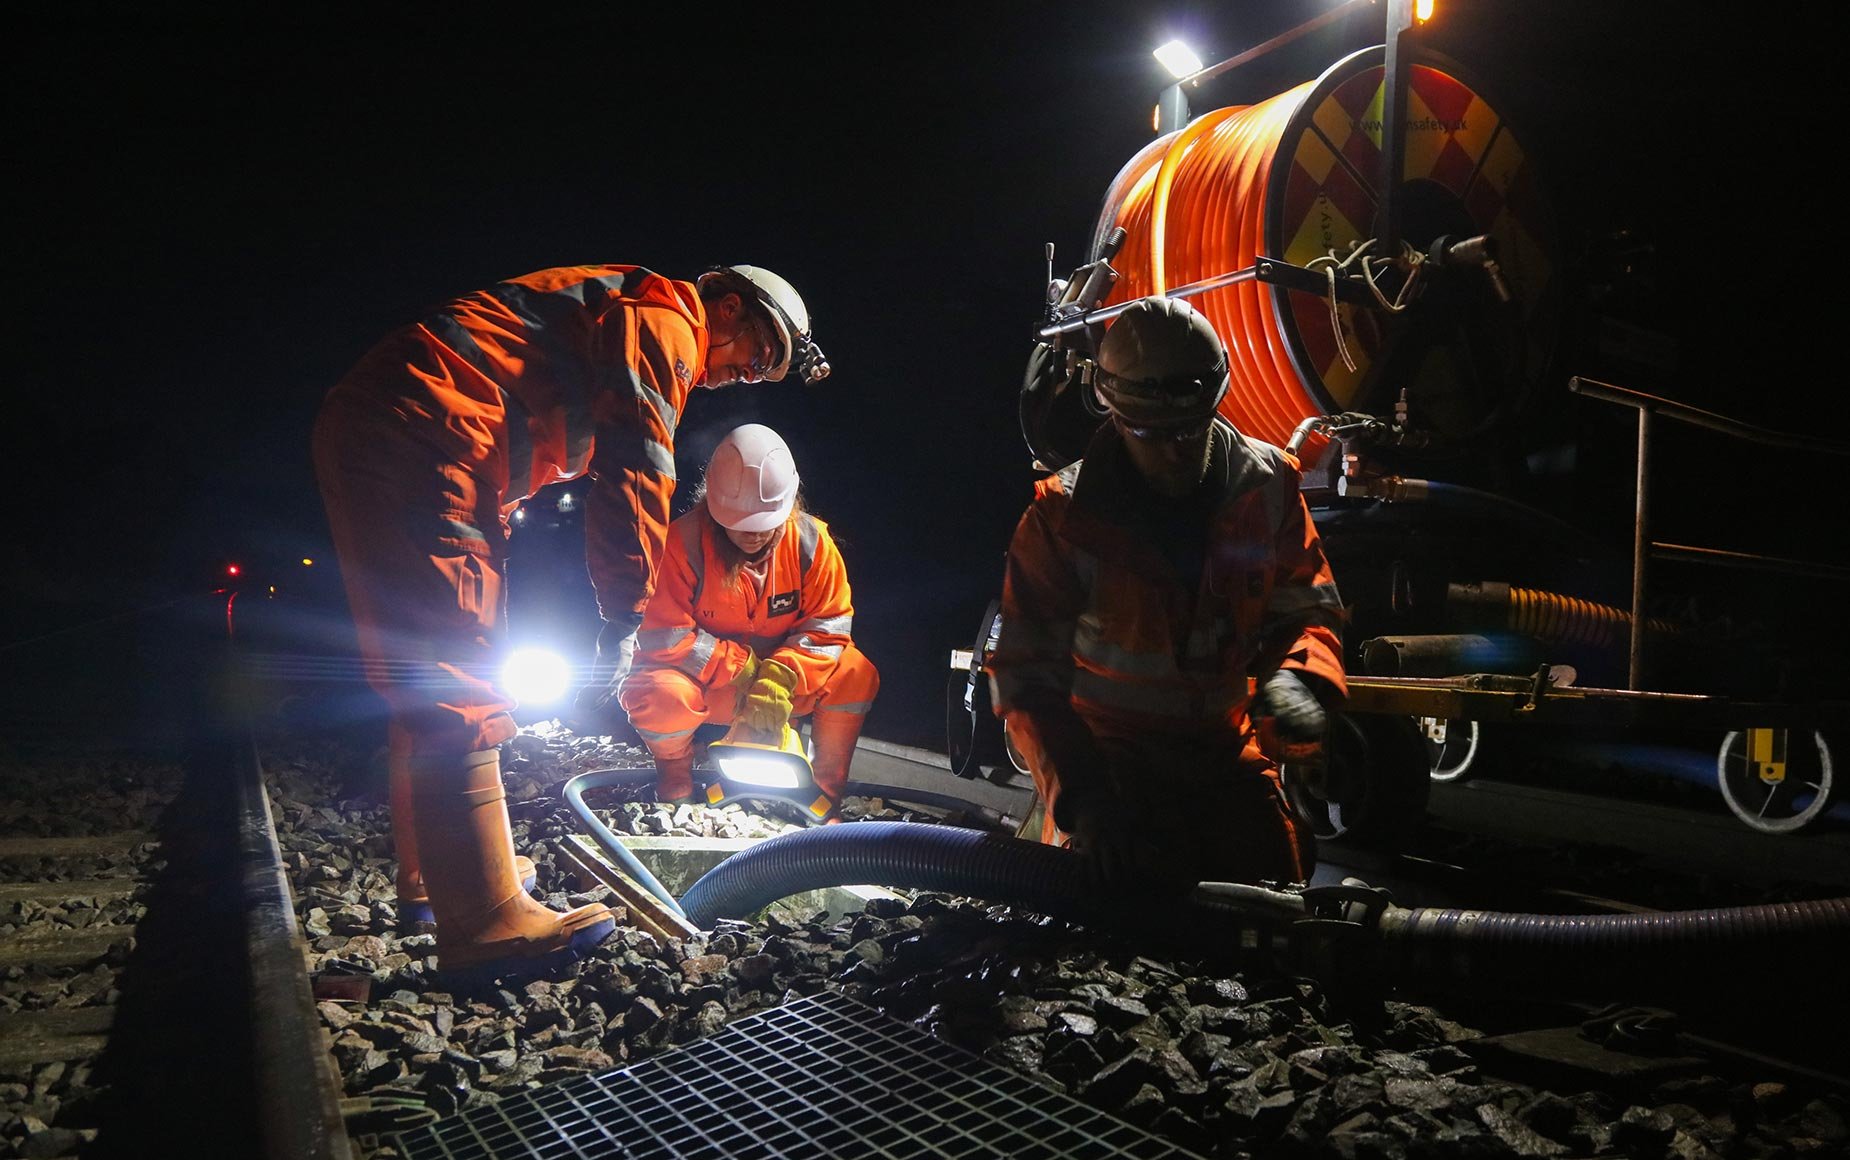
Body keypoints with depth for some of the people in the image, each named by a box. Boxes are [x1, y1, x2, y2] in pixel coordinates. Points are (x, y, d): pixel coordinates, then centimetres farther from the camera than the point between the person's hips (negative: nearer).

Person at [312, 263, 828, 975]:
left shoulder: (616, 312, 29)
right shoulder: (666, 320, -3)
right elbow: (636, 475, -13)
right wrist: (623, 615, -10)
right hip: (419, 442, -11)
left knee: (427, 682, 16)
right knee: (459, 685, -13)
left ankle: (433, 876, 28)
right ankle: (486, 922, -11)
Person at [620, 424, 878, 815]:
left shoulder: (810, 540, -11)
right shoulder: (684, 542, -20)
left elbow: (829, 624, -12)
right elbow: (663, 637, -23)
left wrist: (779, 677, -29)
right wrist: (743, 668, -24)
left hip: (778, 681, 3)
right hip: (701, 683, -2)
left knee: (856, 673, -21)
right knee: (658, 696, -36)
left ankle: (824, 792, -3)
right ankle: (676, 772, 0)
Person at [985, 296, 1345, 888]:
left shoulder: (1267, 485, -2)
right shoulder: (1061, 515, -11)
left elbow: (1304, 607, 7)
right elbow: (1028, 673, -11)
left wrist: (1300, 677, -16)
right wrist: (1079, 794, -24)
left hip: (1227, 754, 3)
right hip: (1105, 762, -3)